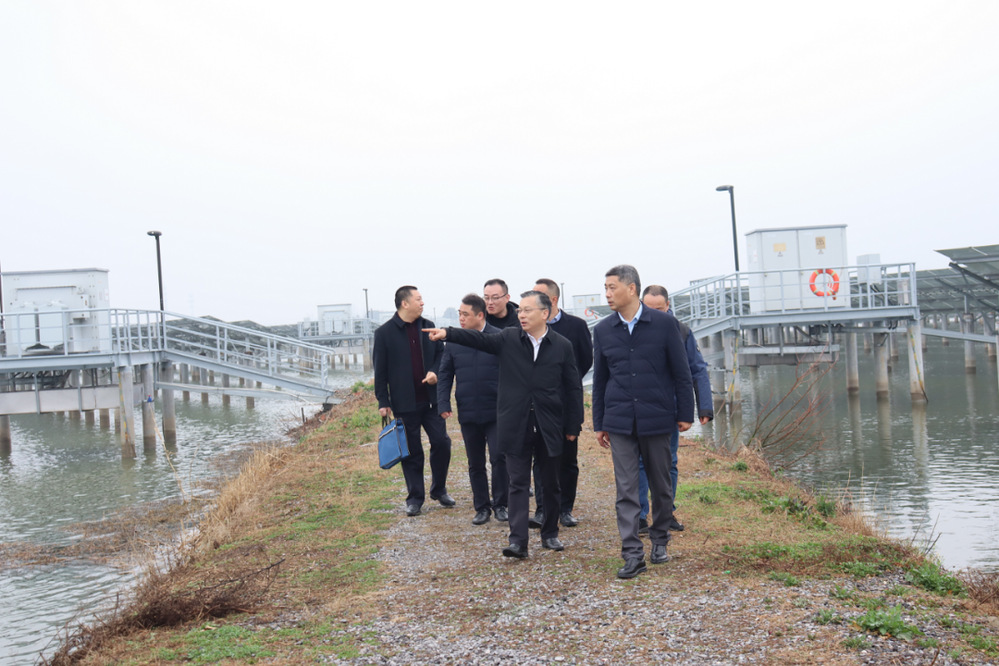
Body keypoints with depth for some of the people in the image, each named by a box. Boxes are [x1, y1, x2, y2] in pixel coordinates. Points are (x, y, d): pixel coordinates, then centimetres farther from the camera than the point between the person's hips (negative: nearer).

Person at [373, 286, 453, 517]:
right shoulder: (384, 332, -5)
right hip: (405, 403, -3)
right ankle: (415, 498, 17)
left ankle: (439, 489, 21)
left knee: (441, 442, 1)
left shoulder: (428, 327, 6)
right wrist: (383, 402, -6)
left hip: (431, 399, 3)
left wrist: (435, 371, -6)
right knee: (412, 452, 5)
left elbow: (441, 353, 15)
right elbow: (380, 370, -3)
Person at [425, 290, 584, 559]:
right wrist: (448, 333, -27)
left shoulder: (562, 346, 1)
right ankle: (518, 541, -3)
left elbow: (573, 388, 3)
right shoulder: (508, 339, 3)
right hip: (516, 426, 0)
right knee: (518, 484, -1)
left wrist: (573, 425, 1)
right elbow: (478, 338, -11)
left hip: (549, 427, 0)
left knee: (551, 484, 12)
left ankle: (550, 534, 28)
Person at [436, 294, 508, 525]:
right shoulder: (454, 341, 4)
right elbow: (444, 374, 9)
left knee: (499, 457, -7)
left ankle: (500, 504, 10)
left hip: (496, 412, -3)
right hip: (467, 413, 3)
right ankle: (482, 507, 21)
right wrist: (443, 404, -2)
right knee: (475, 463, 10)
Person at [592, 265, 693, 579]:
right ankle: (632, 554, 1)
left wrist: (685, 414, -1)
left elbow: (681, 373, 1)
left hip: (657, 418, -1)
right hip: (620, 421, 1)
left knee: (661, 485, 11)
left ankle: (659, 540, 31)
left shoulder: (664, 323, -4)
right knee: (626, 490, -3)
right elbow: (599, 379, 10)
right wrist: (599, 423, 11)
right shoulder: (603, 330, 4)